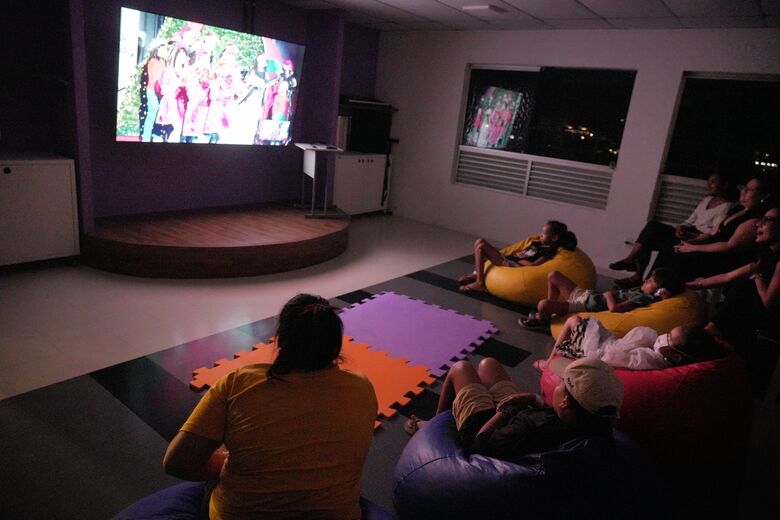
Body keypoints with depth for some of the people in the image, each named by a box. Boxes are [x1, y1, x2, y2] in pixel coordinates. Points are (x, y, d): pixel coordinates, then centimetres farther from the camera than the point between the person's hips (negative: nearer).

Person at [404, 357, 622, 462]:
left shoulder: (534, 433, -47)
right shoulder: (602, 427, -28)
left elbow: (481, 442, -28)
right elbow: (558, 419, -4)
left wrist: (504, 410, -18)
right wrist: (534, 400, -18)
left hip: (483, 428, -6)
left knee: (460, 367, 14)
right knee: (487, 363, 25)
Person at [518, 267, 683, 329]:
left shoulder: (644, 297, -19)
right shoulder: (640, 290, 7)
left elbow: (613, 308, -28)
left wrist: (609, 294, -11)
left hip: (586, 306, -10)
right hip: (586, 294, 10)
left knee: (543, 305, -26)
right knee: (553, 275, 10)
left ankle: (541, 319, 12)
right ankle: (549, 311, 21)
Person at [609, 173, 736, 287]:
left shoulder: (726, 206, -5)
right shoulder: (707, 199, 22)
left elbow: (714, 233, -15)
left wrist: (688, 236, -23)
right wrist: (680, 227, -5)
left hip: (698, 240, -8)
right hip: (689, 232, 8)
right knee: (653, 225, -17)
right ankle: (631, 259, -27)